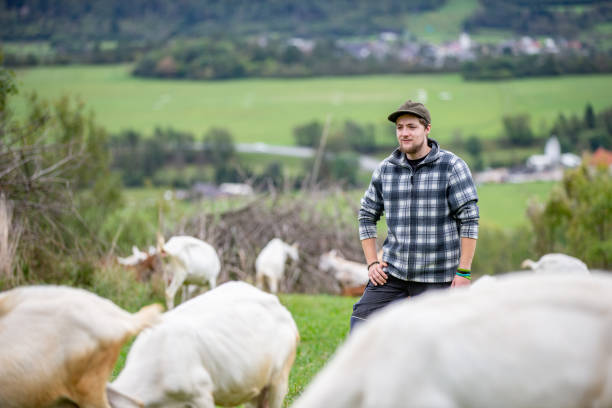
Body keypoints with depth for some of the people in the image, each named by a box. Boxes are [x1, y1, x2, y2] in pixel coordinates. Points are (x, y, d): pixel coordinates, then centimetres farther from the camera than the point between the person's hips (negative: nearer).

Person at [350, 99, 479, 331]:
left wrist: (464, 272, -11)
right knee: (361, 323, -6)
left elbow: (469, 220, -7)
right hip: (393, 269, 4)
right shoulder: (386, 169, 6)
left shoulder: (452, 167, -6)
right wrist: (372, 262, 6)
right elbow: (367, 215, 16)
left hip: (436, 276, -4)